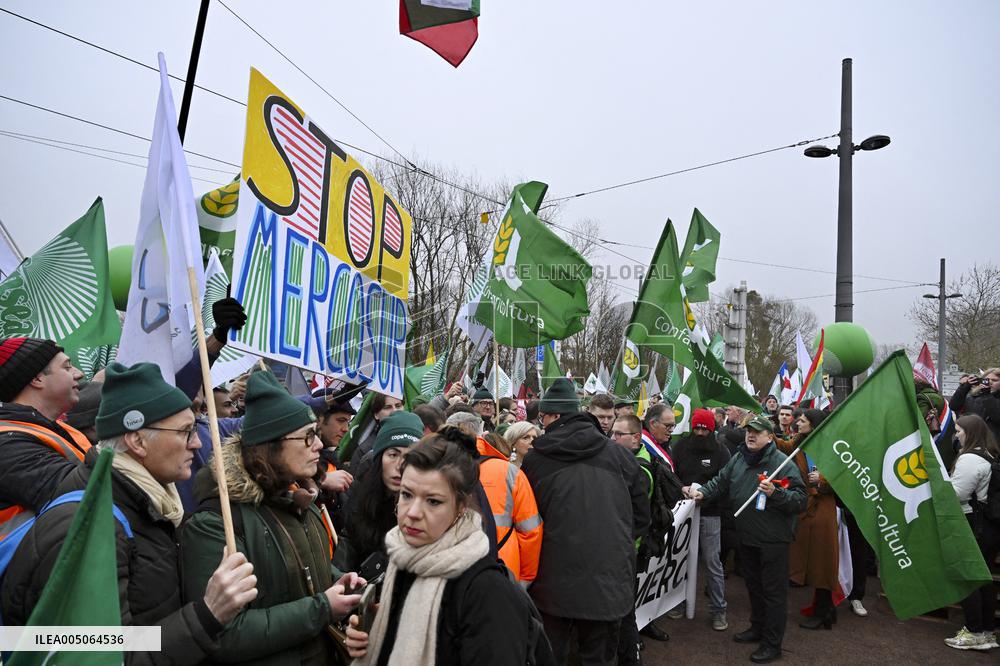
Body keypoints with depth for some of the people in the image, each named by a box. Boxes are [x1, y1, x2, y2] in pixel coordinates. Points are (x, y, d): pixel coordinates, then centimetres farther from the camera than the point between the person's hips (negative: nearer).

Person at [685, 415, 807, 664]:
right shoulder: (738, 459, 4)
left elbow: (801, 500, -19)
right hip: (747, 537, 7)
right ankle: (758, 628, 40)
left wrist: (775, 493, -33)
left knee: (773, 590, 4)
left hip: (773, 539, -7)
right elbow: (720, 482, 12)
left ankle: (773, 644, 15)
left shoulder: (782, 462, -15)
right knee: (754, 585, 22)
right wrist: (702, 492, -5)